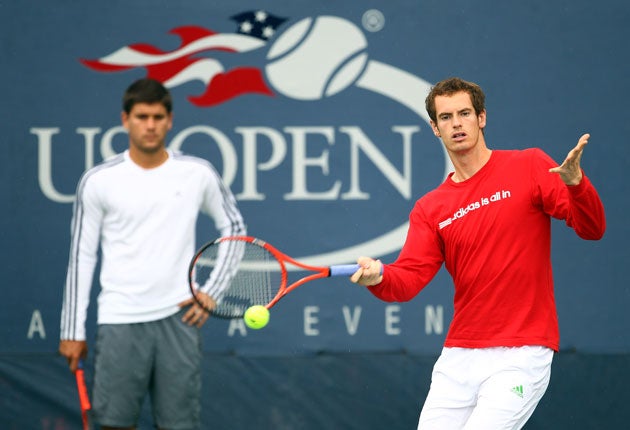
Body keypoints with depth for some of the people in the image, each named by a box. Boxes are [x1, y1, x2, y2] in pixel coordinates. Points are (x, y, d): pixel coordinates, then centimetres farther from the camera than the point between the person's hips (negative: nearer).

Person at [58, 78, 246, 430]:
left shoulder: (198, 174, 2)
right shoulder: (98, 181, 0)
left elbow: (234, 227, 15)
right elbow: (82, 256, 3)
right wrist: (73, 331, 2)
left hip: (179, 318, 1)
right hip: (121, 321, -1)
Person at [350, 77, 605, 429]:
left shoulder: (528, 166, 1)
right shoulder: (430, 209, 11)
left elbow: (591, 228, -7)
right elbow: (408, 280, 0)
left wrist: (575, 183, -28)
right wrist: (378, 277, -23)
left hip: (519, 357, -5)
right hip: (457, 360, 5)